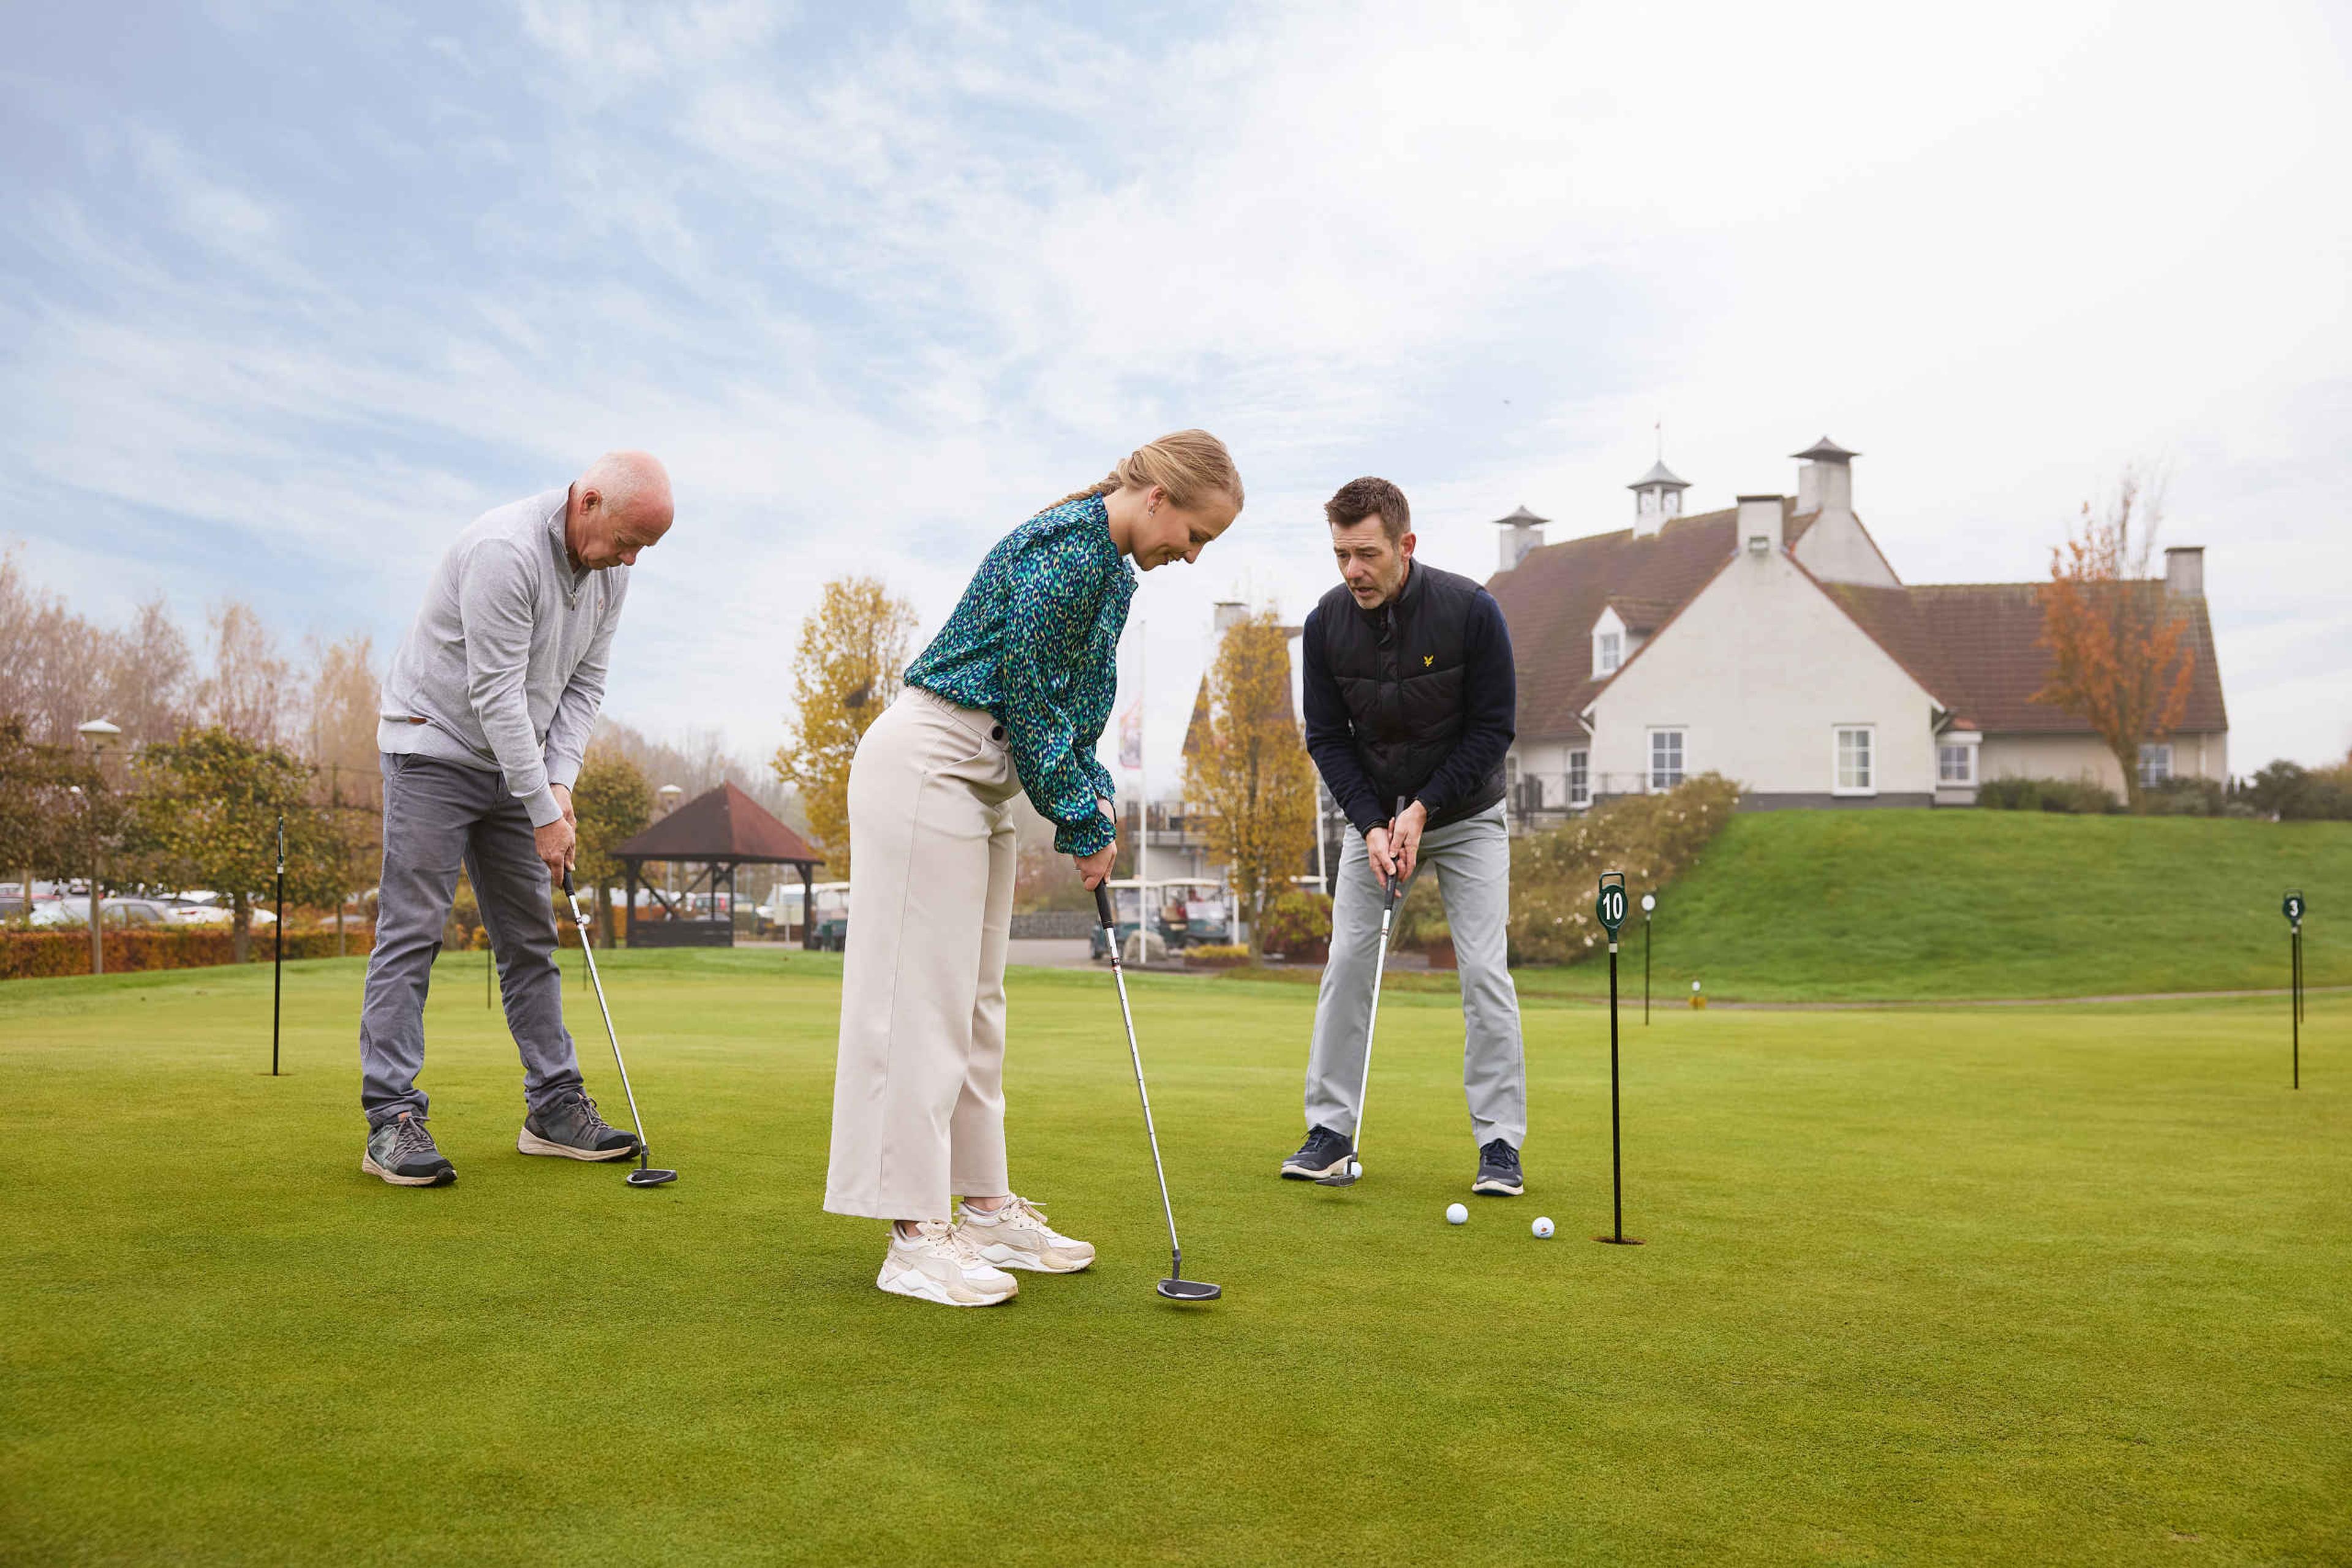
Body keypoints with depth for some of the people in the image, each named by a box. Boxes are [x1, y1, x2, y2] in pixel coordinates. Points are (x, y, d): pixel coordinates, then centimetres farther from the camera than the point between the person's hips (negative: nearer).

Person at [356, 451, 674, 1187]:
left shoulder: (609, 571, 0)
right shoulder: (506, 550, -26)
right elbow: (496, 694, -26)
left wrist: (560, 782, -7)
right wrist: (544, 812, -23)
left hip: (513, 762, 8)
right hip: (435, 746, -8)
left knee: (530, 938, 6)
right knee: (411, 932, -9)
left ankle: (554, 1107, 11)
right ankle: (392, 1119, -6)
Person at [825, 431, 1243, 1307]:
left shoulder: (1112, 570, 13)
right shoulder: (1068, 549, -18)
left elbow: (1073, 705, 18)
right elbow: (1028, 701, -18)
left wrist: (1094, 801, 5)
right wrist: (1085, 823, -9)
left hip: (981, 781, 10)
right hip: (928, 766, -10)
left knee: (975, 1002, 11)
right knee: (924, 997, -8)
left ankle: (985, 1209, 19)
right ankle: (915, 1236, -3)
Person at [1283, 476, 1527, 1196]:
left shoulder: (1471, 610, -21)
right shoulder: (1326, 624, -13)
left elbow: (1493, 727, -15)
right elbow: (1327, 737, -6)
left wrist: (1424, 809, -19)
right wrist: (1372, 824, -16)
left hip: (1466, 815, -2)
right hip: (1375, 814, 3)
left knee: (1483, 969, -8)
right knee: (1347, 962, -2)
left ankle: (1499, 1142, 1)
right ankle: (1331, 1130, 8)